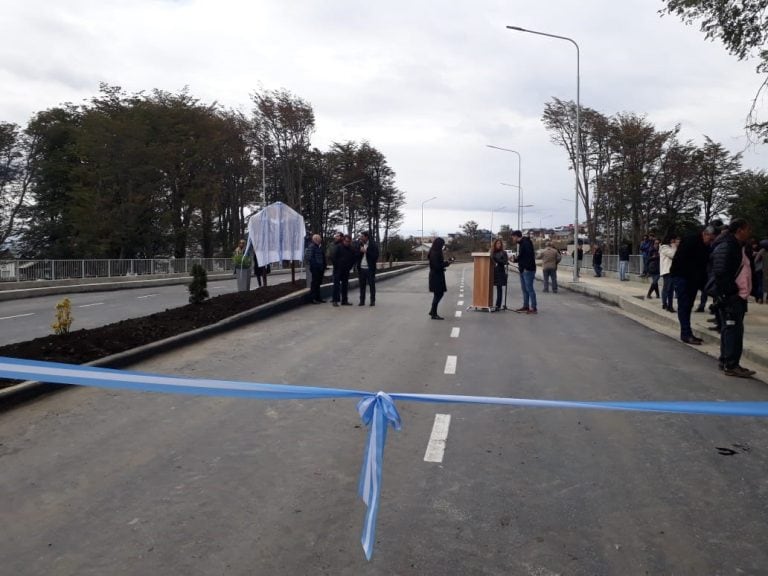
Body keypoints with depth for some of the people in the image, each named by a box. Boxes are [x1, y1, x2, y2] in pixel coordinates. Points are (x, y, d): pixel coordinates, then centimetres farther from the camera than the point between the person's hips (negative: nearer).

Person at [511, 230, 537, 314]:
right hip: (523, 270, 10)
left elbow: (530, 256, -23)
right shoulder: (522, 243, 17)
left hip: (528, 270, -10)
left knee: (529, 289, -9)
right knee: (524, 289, 13)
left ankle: (534, 308, -6)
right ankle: (526, 306, 20)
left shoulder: (526, 243, -14)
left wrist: (526, 267, -24)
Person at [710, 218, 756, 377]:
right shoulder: (726, 246, -15)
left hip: (738, 296, 10)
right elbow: (720, 273, -22)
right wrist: (731, 290, -19)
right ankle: (731, 365, -5)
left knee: (730, 329, 13)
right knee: (733, 329, -8)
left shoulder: (738, 247, 18)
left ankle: (725, 361, 21)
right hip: (730, 297, -10)